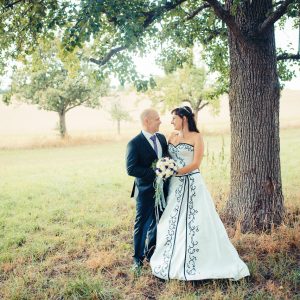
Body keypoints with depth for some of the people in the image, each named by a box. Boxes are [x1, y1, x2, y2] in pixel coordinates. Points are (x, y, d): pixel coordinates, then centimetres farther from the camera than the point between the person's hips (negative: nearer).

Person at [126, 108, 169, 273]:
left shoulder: (162, 138, 6)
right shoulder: (134, 143, -15)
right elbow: (131, 169, -20)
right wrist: (155, 172, -23)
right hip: (145, 191, -6)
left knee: (158, 223, 16)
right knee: (141, 224, 8)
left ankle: (151, 253, 35)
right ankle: (138, 258, 24)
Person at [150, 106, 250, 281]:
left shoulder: (196, 137, -5)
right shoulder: (172, 138, 12)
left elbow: (196, 163, -13)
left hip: (192, 185, -6)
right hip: (175, 186, 6)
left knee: (195, 224, -2)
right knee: (173, 224, 9)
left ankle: (198, 264, 10)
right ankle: (174, 263, 22)